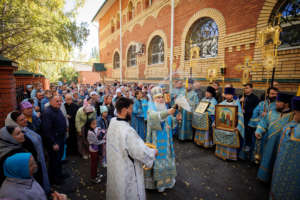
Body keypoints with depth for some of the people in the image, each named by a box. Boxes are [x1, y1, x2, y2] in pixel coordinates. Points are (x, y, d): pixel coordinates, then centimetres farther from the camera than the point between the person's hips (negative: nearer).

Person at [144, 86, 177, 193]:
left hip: (166, 138, 6)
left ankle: (167, 178, 33)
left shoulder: (165, 107, 7)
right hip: (156, 139, -6)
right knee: (157, 158, 0)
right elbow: (155, 116, -36)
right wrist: (167, 112, -51)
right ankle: (157, 181, 18)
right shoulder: (151, 108, -11)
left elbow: (171, 122, 9)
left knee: (166, 156, 14)